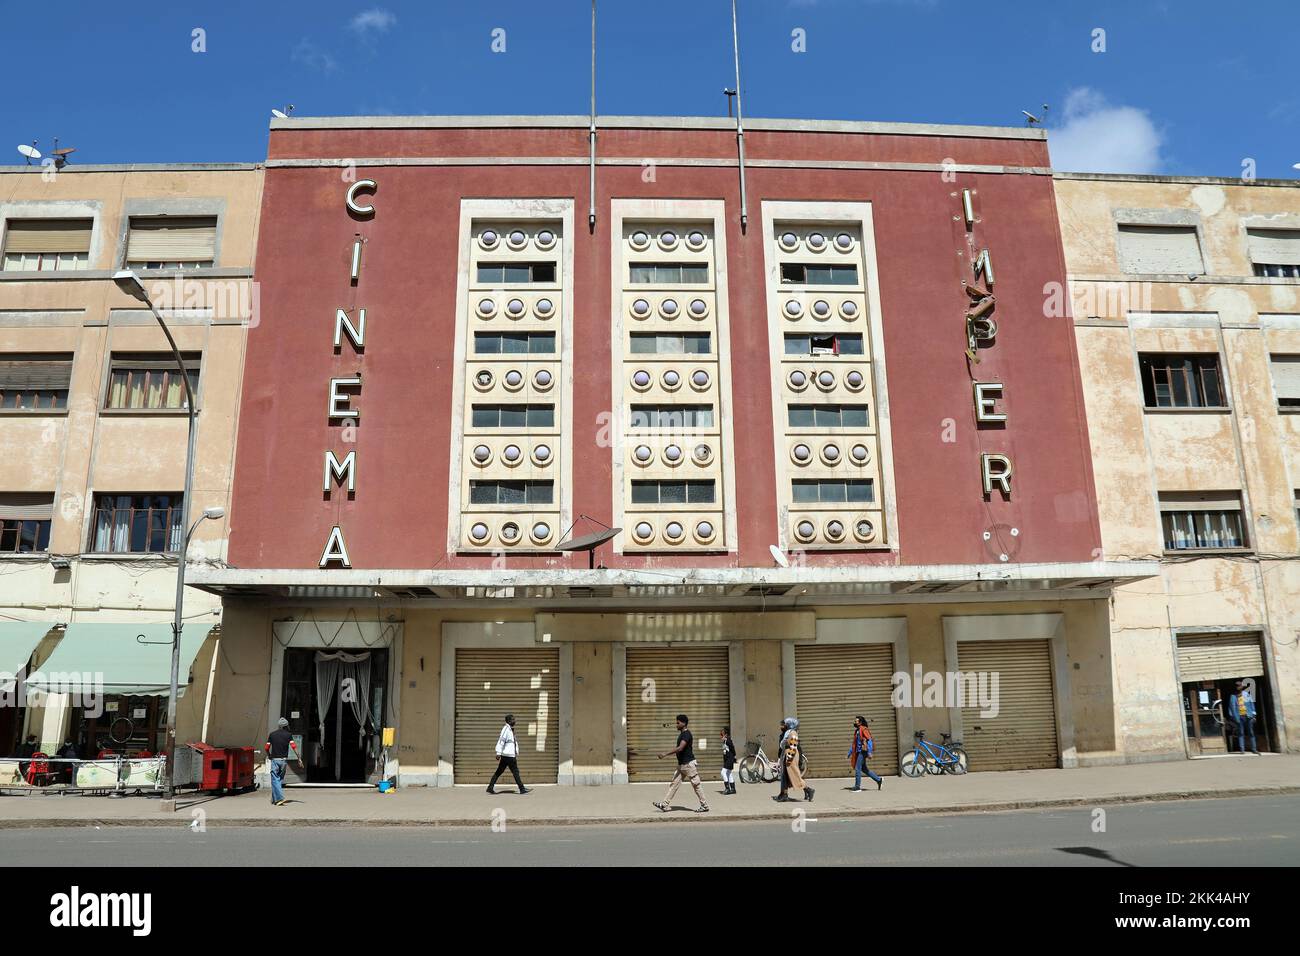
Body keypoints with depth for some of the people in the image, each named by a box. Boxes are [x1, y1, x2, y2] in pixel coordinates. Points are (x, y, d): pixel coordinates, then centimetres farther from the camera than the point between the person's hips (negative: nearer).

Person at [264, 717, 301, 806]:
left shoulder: (272, 734, 3)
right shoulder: (288, 735, 2)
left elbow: (266, 748, 4)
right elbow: (293, 746, -8)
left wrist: (270, 755, 23)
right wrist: (299, 758, -8)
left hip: (275, 759, -2)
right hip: (284, 760, 2)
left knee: (275, 779, -2)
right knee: (280, 779, 14)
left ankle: (280, 798, -16)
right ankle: (274, 800, 21)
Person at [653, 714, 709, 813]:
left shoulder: (686, 734, -17)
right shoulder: (681, 734, 13)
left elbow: (680, 748, -28)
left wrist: (666, 753, -31)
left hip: (689, 764, -10)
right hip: (681, 764, 10)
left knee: (696, 785, -1)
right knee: (674, 783, 7)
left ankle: (704, 806, 8)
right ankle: (665, 804, 7)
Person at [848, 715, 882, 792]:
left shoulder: (864, 729, -12)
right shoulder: (856, 731, 14)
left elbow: (869, 741, -18)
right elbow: (854, 743, 20)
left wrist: (869, 753, -23)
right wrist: (850, 753, 19)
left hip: (863, 752, -9)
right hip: (859, 752, 9)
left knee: (857, 769, -7)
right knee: (864, 768, 13)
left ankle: (857, 787, -1)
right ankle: (878, 780, 22)